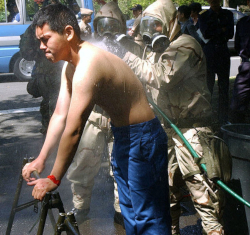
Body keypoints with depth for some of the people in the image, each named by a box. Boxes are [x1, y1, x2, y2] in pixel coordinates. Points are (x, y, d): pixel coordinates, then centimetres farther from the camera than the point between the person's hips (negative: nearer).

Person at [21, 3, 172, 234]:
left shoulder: (88, 66, -29)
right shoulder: (71, 66, 3)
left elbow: (73, 131, -28)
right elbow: (60, 116, 7)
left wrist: (54, 179, -19)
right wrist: (40, 159, 5)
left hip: (141, 138, -10)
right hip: (123, 136, 10)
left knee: (148, 216, -3)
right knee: (129, 209, 22)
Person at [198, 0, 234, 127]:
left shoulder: (228, 14, 12)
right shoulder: (203, 15, 5)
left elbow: (230, 34, 0)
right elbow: (205, 34, -7)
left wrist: (214, 33, -7)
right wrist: (222, 30, -4)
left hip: (223, 53, 2)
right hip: (208, 53, -2)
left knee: (224, 87, 2)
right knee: (207, 87, -4)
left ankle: (224, 121, 9)